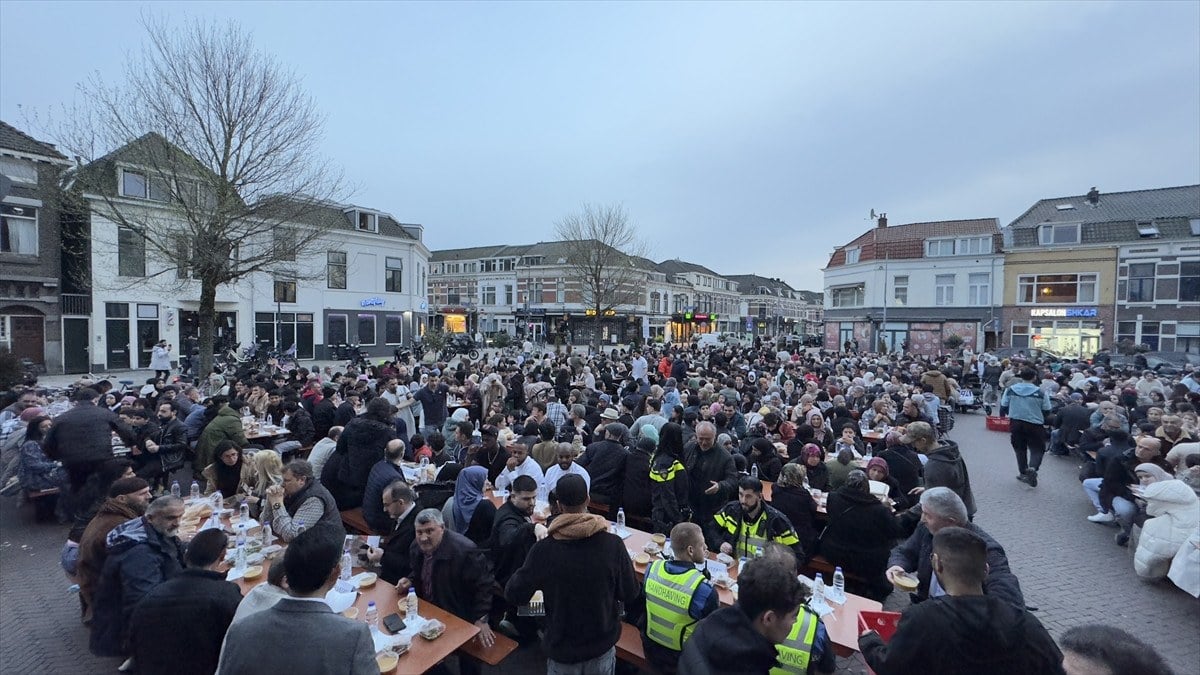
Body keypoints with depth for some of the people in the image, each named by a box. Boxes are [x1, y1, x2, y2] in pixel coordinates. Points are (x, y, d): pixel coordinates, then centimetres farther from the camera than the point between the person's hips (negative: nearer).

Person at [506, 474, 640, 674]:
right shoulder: (613, 544, -21)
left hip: (562, 648, 0)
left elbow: (513, 595, -11)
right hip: (603, 644, 0)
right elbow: (630, 595, -10)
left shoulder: (543, 550, -23)